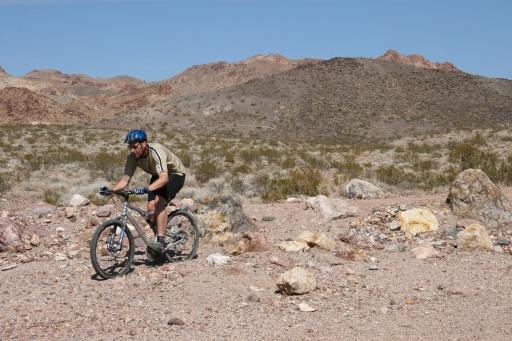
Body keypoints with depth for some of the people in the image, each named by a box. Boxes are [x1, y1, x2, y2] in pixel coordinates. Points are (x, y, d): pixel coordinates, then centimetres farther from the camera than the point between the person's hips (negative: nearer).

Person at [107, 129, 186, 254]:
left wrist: (146, 189, -61)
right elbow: (125, 179, -14)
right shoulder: (133, 157, -17)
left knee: (159, 202, -26)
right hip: (158, 175, 7)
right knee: (151, 207, -10)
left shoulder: (156, 151, -37)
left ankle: (161, 242, -25)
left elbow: (164, 178, -49)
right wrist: (110, 190, -31)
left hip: (175, 174, -7)